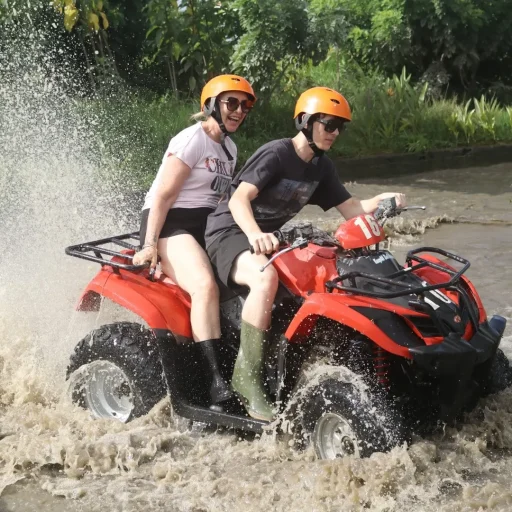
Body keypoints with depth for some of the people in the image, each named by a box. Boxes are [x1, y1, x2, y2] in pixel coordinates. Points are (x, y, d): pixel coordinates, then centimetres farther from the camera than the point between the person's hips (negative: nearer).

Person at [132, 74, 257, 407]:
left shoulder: (230, 148, 17)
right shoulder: (192, 140, -9)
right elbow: (163, 195, -15)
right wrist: (150, 245, -22)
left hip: (208, 226, 9)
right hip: (171, 225, -9)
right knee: (206, 286, -33)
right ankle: (216, 380, -38)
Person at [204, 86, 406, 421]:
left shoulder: (321, 167, 10)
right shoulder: (276, 154, -15)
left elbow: (352, 210, 7)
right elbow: (239, 199, -26)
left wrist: (384, 200, -13)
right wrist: (255, 235, -46)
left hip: (270, 238, 9)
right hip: (231, 233, -9)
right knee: (265, 278, -38)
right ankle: (247, 378, -33)